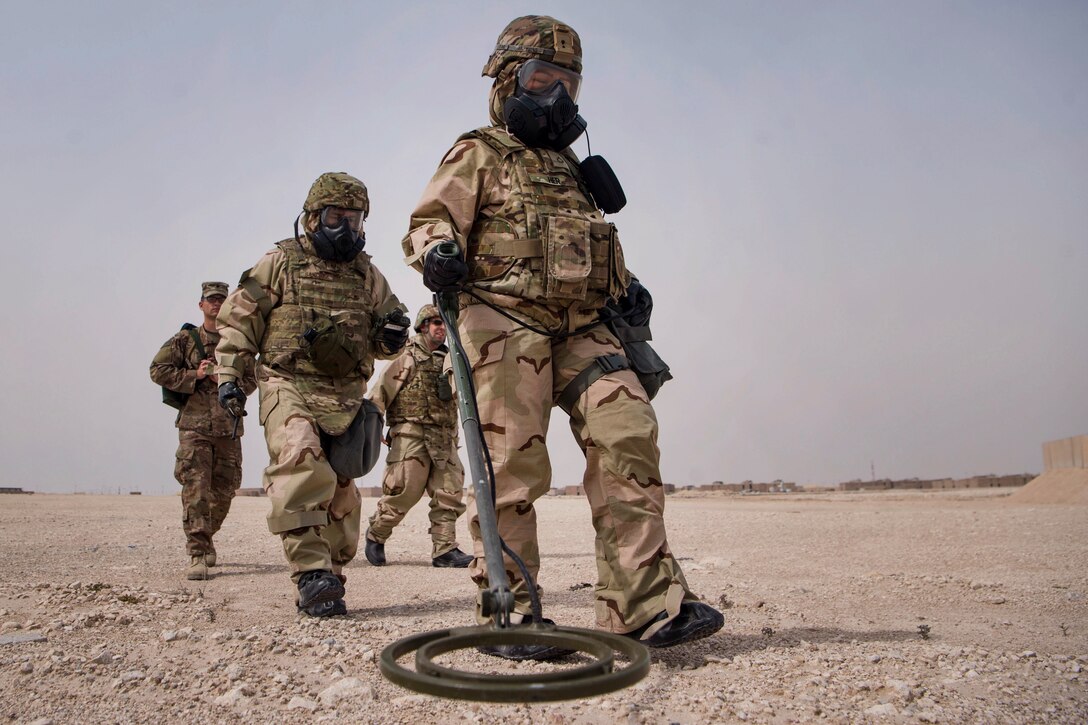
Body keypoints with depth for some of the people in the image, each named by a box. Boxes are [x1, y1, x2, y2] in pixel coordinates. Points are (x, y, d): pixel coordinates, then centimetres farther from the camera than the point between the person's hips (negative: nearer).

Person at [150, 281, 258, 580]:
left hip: (229, 426, 3)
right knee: (195, 488, -12)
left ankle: (205, 538, 33)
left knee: (224, 490, 9)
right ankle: (197, 555, -11)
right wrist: (195, 375, -9)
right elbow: (158, 369, 0)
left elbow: (251, 380, 11)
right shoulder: (185, 339, 6)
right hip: (194, 425, -3)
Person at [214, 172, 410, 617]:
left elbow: (382, 342, 21)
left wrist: (392, 333, -3)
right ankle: (311, 572, -27)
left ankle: (329, 579, 20)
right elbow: (238, 320, 5)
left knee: (341, 491, 7)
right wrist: (228, 374, -4)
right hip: (289, 385, -4)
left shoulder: (368, 275, 15)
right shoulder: (279, 264, 5)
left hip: (346, 395, 4)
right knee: (301, 463, -28)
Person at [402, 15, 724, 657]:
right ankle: (507, 615, 2)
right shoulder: (480, 154, 11)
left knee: (629, 440, -10)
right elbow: (429, 222, -1)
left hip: (583, 325, 6)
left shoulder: (570, 167, 32)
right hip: (506, 320, -6)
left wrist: (625, 283, 19)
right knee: (514, 466, -10)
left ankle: (644, 605, -8)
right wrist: (438, 251, -25)